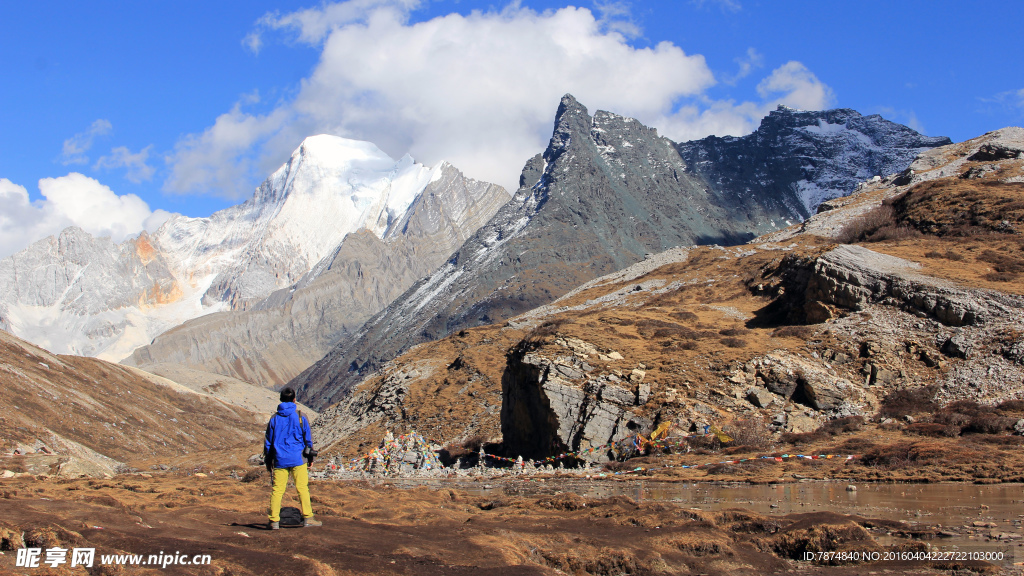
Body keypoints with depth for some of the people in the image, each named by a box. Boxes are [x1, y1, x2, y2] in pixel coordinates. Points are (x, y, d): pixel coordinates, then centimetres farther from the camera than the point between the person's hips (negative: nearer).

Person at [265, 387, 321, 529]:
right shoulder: (300, 417, 0)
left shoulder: (274, 418, 7)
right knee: (302, 488, 1)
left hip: (280, 460, 2)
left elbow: (268, 441, 12)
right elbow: (308, 438, 4)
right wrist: (310, 457, 13)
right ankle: (307, 518, 0)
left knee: (277, 490, 4)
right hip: (297, 459, -2)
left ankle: (274, 521, 3)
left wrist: (268, 460, 20)